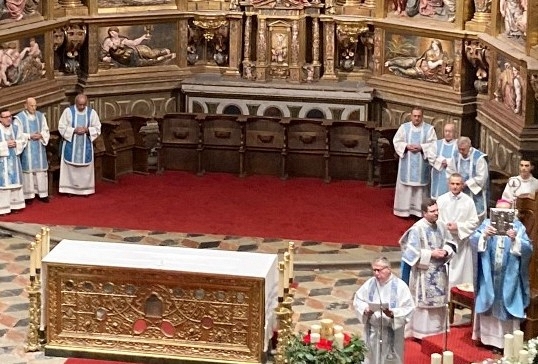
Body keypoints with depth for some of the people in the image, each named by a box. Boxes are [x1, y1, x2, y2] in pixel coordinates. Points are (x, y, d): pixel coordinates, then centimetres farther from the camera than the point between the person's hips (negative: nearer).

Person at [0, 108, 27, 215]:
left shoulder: (16, 128, 6)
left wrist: (16, 143, -9)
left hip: (14, 159, 5)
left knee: (15, 181, 8)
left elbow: (23, 140, 10)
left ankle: (14, 205, 16)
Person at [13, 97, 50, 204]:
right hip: (27, 150, -4)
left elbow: (46, 131, 8)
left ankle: (42, 193, 15)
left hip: (39, 148, 4)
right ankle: (28, 195, 4)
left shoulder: (41, 116, 6)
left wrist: (41, 135, -13)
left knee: (41, 170, 6)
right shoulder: (19, 118, -7)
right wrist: (30, 136, -19)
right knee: (28, 170, -1)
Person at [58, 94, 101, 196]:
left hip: (85, 145, 2)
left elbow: (97, 128, 2)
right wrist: (74, 130, -20)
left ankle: (85, 189, 14)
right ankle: (69, 189, 10)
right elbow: (61, 127, -6)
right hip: (71, 145, -2)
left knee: (85, 167, 6)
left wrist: (87, 130, -17)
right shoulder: (68, 111, -6)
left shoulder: (92, 112, -1)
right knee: (70, 167, 3)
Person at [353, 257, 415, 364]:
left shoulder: (400, 285, -10)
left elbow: (408, 308, -12)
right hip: (373, 330, 4)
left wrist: (392, 313, -28)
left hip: (392, 330, -3)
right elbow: (357, 300, 8)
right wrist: (365, 310, -12)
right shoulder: (370, 283, 2)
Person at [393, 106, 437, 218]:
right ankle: (404, 209, 9)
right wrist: (407, 146, -13)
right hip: (406, 164, 1)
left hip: (421, 164, -1)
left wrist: (421, 147, -16)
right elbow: (396, 141, 4)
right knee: (405, 186, 2)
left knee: (420, 187, 1)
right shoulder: (404, 127, 5)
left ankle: (419, 210, 6)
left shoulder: (429, 129, 1)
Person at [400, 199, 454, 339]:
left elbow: (449, 244, 12)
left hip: (439, 271, 6)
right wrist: (431, 254, -20)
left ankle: (437, 329, 25)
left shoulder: (440, 226, 4)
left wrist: (445, 252, -10)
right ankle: (421, 332, 9)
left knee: (439, 300, 12)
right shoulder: (417, 229, -16)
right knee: (424, 303, -1)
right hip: (424, 273, -6)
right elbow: (413, 251, -16)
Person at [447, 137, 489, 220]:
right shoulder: (456, 155, -1)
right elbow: (450, 171, 11)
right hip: (461, 194, 5)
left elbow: (481, 178, -17)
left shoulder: (479, 158, -18)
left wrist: (466, 184, -18)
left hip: (475, 194, -5)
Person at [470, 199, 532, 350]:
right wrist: (484, 234, -31)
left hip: (508, 277, -1)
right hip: (489, 275, 1)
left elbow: (528, 248, -10)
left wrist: (515, 239, -29)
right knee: (488, 305, 10)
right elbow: (473, 241, -10)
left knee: (507, 307, 1)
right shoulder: (487, 223, 1)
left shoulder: (517, 226, -2)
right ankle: (487, 336, 22)